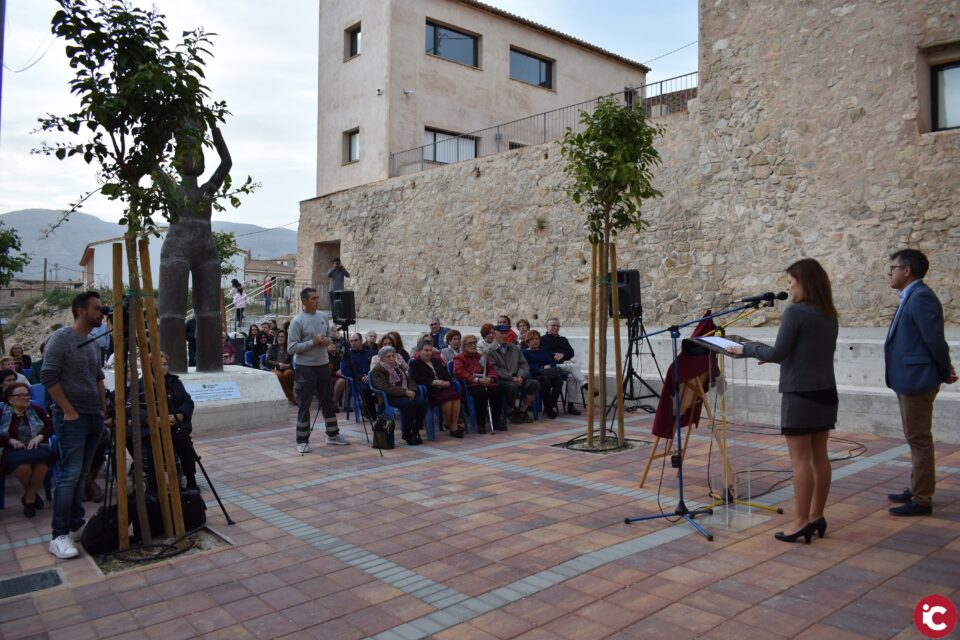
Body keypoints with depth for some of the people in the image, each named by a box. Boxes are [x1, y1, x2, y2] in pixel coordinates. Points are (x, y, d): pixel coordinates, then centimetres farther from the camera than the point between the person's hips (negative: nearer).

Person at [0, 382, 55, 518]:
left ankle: (29, 497, -19)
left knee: (42, 457, -38)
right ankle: (32, 494, -9)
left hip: (37, 447, 1)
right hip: (14, 450, -1)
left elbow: (51, 426, 8)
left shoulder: (36, 409, 14)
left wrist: (39, 436, -10)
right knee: (23, 463, -38)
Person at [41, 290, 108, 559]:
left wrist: (103, 408, 13)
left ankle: (77, 525, 18)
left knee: (81, 474, 11)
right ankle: (60, 536, -6)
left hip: (94, 417, 7)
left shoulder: (94, 342, 14)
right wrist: (68, 411, -14)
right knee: (70, 475, -11)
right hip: (72, 418, -7)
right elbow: (49, 377, -14)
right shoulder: (61, 338, -9)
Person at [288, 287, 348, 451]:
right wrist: (313, 342, -21)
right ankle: (302, 441, 11)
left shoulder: (323, 316, 6)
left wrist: (326, 340, -5)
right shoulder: (298, 321, -12)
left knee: (328, 401, 15)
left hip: (324, 365, 6)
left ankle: (333, 435, 28)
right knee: (304, 404, 1)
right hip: (305, 367, -6)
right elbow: (291, 348, -16)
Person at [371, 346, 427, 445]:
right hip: (389, 397, -7)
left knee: (422, 402, -22)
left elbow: (409, 380, 18)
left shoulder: (399, 368, 25)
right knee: (408, 404, -35)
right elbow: (385, 387, -15)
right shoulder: (377, 370, 0)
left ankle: (415, 431, -11)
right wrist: (405, 392, -23)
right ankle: (406, 433, -19)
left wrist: (411, 390, -7)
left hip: (405, 395, 7)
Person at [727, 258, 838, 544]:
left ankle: (801, 523, 1)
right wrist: (770, 355, 21)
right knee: (819, 456, 12)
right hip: (826, 392, 8)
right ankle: (816, 517, 20)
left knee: (801, 459, -3)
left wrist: (748, 348, 0)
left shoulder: (795, 312, -14)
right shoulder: (829, 316, 12)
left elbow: (778, 352, -15)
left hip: (800, 394, -8)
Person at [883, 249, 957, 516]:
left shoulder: (921, 297, -18)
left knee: (919, 439, -2)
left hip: (917, 381, -10)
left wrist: (945, 373, -7)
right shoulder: (912, 297, 14)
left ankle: (922, 500, 6)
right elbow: (933, 341, 17)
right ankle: (917, 489, 30)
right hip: (909, 381, 10)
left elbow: (935, 339, -19)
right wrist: (945, 370, 12)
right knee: (916, 439, 18)